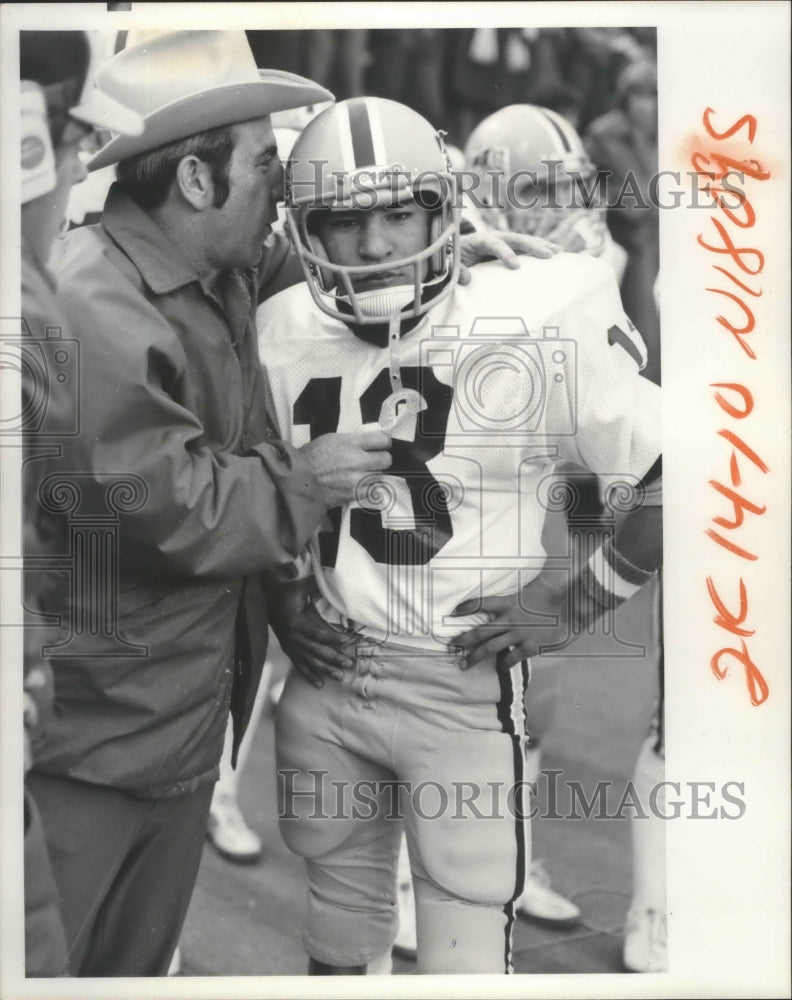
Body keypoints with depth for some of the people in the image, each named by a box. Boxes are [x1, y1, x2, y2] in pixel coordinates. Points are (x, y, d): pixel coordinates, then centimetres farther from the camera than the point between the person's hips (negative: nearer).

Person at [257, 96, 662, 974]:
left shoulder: (534, 329, -14)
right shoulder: (283, 335, 1)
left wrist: (579, 600, -10)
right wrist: (278, 597, 3)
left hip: (464, 687, -4)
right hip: (325, 679, 4)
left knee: (467, 949, 6)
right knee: (338, 927, 21)